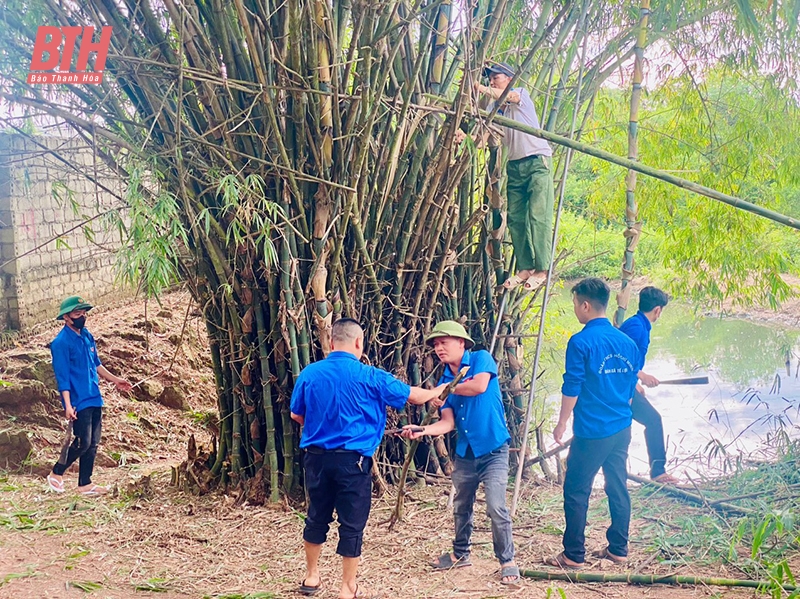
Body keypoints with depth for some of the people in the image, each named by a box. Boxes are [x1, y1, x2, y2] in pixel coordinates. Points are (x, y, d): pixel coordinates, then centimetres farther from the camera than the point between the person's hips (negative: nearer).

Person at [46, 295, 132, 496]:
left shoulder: (87, 336, 10)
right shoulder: (61, 342, -14)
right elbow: (62, 376, -17)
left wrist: (114, 380, 23)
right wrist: (68, 405, -22)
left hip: (94, 399, 8)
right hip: (79, 402, -8)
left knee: (92, 444, 10)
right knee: (82, 443, -7)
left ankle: (85, 484, 18)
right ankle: (56, 474, 13)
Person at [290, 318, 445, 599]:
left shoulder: (309, 373, -2)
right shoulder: (369, 376, -10)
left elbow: (296, 415, 10)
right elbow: (415, 396, 0)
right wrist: (439, 390, 21)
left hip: (316, 457, 4)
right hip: (352, 460, -4)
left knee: (317, 517, 19)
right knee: (352, 524, 6)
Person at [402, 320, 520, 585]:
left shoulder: (481, 359, -7)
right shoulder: (445, 380, 6)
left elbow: (479, 386, -26)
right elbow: (447, 423, -2)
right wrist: (421, 431, -21)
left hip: (493, 448, -6)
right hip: (465, 451, 7)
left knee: (496, 507, -14)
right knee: (461, 506, 17)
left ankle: (507, 561, 1)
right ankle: (460, 554, 35)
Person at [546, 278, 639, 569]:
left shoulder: (581, 342, -13)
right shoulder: (627, 342, 7)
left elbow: (572, 389, -13)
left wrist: (561, 424, -2)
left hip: (592, 431, -7)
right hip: (622, 428, 7)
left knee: (576, 491, 1)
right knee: (618, 488, 14)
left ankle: (573, 555, 5)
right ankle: (618, 548, 22)